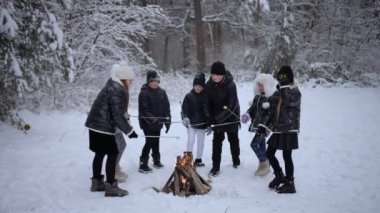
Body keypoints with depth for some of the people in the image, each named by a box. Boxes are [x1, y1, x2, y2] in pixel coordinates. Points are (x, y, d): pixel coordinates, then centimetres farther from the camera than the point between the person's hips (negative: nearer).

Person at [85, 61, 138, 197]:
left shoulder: (112, 87, 13)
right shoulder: (117, 91, -17)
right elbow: (118, 115, -20)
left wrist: (125, 128, 19)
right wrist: (129, 131, -13)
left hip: (95, 125, 10)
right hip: (103, 127, -10)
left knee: (100, 153, 17)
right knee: (112, 154, -3)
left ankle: (97, 183, 27)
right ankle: (111, 187, 0)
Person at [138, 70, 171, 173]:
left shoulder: (162, 92, 6)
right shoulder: (144, 93, -11)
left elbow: (166, 107, 8)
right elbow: (143, 109, -17)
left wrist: (167, 120, 3)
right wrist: (152, 119, -27)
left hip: (158, 123, 6)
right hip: (147, 123, -6)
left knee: (156, 142, 16)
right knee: (150, 142, -9)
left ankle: (156, 161, 30)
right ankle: (143, 164, -3)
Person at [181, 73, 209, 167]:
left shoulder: (206, 96, -2)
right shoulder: (189, 96, -3)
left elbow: (209, 110, 4)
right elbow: (184, 108, -4)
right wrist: (185, 117, -21)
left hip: (202, 123, 2)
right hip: (191, 123, -2)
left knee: (201, 142, 11)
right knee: (191, 141, -8)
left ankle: (198, 160, 25)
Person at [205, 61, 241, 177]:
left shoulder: (230, 85, -26)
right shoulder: (209, 85, -12)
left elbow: (232, 106, -29)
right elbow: (208, 104, -4)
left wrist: (216, 119, -33)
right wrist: (210, 121, -10)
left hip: (231, 117, -3)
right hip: (217, 118, 3)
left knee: (233, 139, 15)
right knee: (217, 141, -2)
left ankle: (236, 160, 37)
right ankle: (216, 167, 4)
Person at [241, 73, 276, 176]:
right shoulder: (257, 96, 9)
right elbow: (253, 108, 15)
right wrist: (247, 114, -4)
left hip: (264, 126, -8)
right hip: (257, 125, 8)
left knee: (254, 144, -10)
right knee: (261, 145, 16)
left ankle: (264, 164, 2)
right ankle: (264, 165, 29)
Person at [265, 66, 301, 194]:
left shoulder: (295, 93, -9)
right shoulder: (277, 93, 12)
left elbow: (288, 102, -26)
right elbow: (272, 111, 18)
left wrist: (284, 86, -16)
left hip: (289, 130, -7)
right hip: (278, 130, 8)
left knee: (287, 156, -2)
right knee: (269, 153, 10)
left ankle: (289, 184, 11)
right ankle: (279, 176, 29)